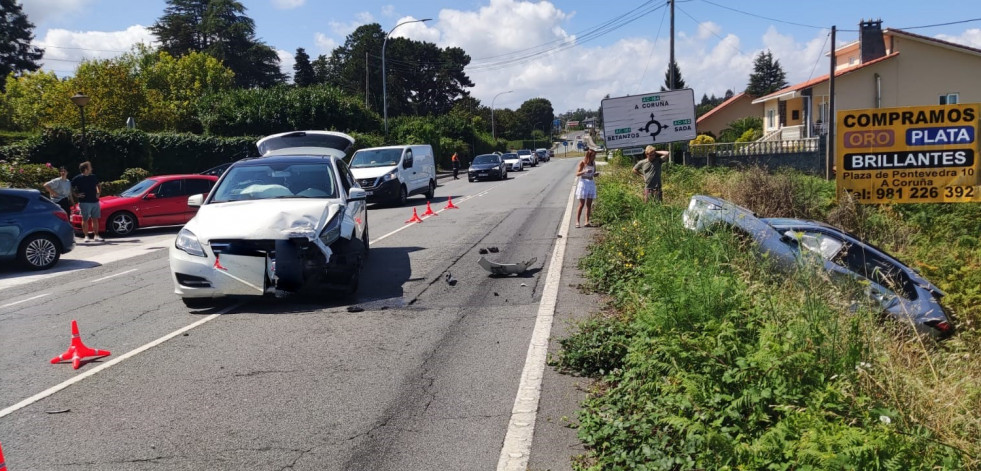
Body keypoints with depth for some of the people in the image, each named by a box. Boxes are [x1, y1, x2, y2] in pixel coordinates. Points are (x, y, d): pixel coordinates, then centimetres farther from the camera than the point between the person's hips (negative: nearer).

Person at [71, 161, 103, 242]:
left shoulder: (93, 177, 9)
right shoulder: (77, 179, -5)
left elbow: (99, 185, 24)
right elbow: (71, 188, 1)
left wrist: (99, 193, 10)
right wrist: (77, 194, -10)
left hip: (95, 201, 4)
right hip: (84, 202, -4)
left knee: (95, 219, 7)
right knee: (85, 219, -1)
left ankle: (96, 235, 13)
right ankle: (86, 236, 5)